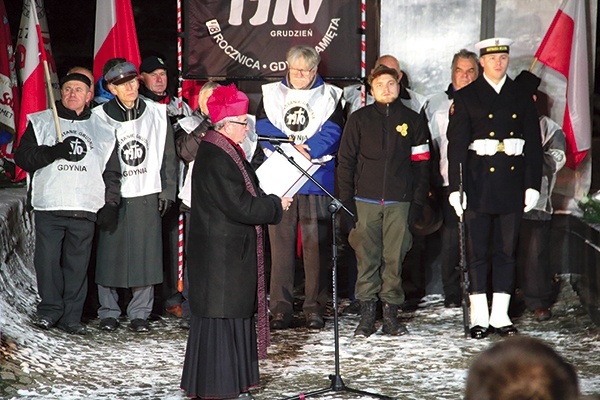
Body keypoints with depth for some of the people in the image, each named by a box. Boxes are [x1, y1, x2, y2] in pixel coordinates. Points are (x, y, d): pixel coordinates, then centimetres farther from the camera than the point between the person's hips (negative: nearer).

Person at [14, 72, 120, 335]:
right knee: (47, 260, -3)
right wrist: (55, 151, -13)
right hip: (49, 206, -1)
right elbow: (22, 156, 0)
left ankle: (71, 316, 7)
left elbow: (112, 172, 20)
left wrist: (110, 204, 7)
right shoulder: (41, 123, 10)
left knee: (78, 264, 1)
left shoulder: (102, 131, 16)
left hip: (85, 209, 1)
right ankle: (50, 309, 11)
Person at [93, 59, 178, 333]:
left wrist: (167, 191, 4)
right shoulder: (100, 118, -1)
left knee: (146, 255, 1)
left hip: (147, 196, 1)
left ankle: (140, 313, 11)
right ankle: (108, 311, 14)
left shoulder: (157, 114, 5)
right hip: (111, 196, -1)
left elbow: (168, 156, 9)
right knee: (110, 254, 1)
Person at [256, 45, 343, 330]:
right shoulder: (271, 94, 15)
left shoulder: (329, 96, 10)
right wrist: (290, 147, -15)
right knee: (280, 243, -1)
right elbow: (263, 127, 1)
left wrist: (304, 151, -18)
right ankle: (281, 308, 3)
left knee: (316, 245, -2)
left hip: (317, 181, -1)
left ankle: (315, 307, 4)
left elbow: (331, 133, -4)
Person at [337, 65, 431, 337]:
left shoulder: (412, 120, 9)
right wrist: (346, 201, 0)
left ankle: (391, 314, 7)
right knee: (367, 259, -1)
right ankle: (367, 316, 3)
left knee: (394, 259, 0)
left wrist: (418, 202, 1)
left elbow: (421, 164, 9)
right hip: (366, 201, 0)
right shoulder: (359, 119, 8)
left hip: (399, 202, 0)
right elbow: (345, 161, 8)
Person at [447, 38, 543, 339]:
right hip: (478, 184, -2)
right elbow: (456, 145, -2)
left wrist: (532, 185, 1)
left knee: (507, 250, 5)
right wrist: (455, 187, -10)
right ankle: (479, 317, 7)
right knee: (477, 251, 0)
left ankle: (500, 316, 11)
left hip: (512, 183, 2)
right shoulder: (466, 97, 3)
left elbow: (534, 143, 9)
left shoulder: (522, 97, 10)